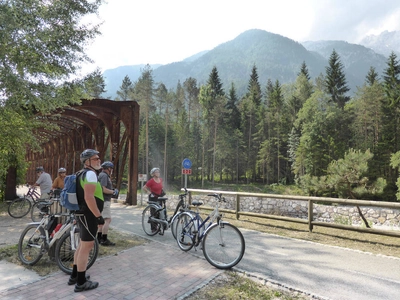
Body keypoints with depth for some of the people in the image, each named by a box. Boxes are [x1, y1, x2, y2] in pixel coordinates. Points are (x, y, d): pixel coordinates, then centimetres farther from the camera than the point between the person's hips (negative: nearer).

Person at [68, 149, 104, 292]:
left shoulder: (83, 174, 17)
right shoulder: (90, 173, -17)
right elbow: (89, 197, -27)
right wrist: (99, 216, -23)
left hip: (84, 213, 11)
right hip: (89, 215, -11)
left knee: (82, 245, 20)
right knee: (87, 246, -2)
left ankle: (74, 276, 32)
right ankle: (81, 283, 7)